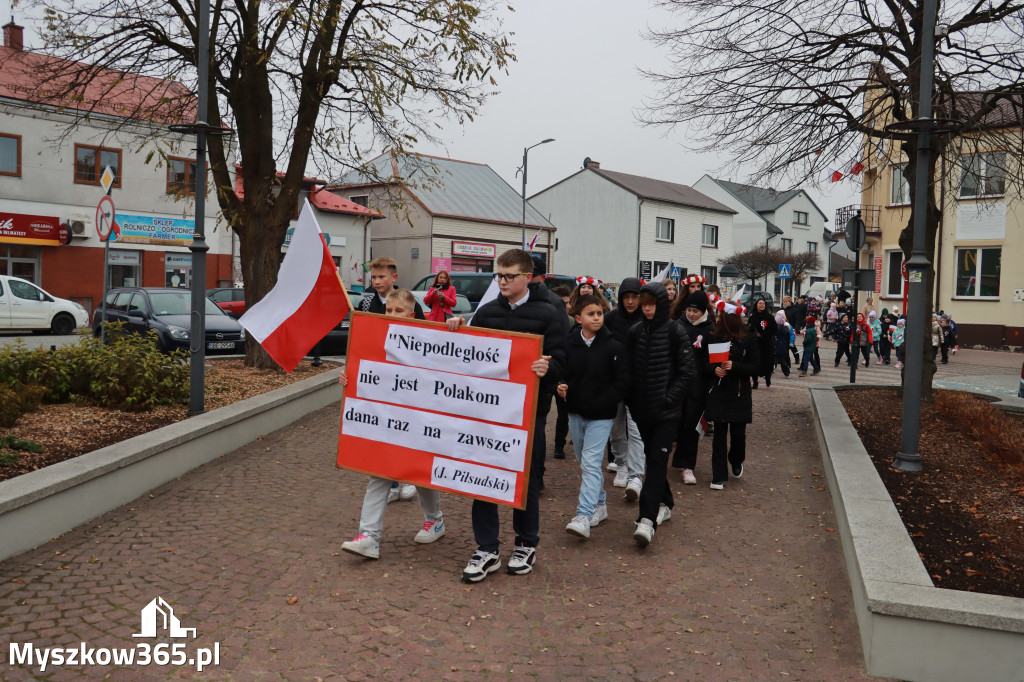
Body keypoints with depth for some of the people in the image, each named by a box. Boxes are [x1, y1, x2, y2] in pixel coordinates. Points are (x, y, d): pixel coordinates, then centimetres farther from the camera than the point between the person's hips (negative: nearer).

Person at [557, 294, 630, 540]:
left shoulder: (613, 347, -9)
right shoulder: (569, 344, 0)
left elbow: (622, 381, -9)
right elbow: (562, 372, 11)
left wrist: (600, 404, -14)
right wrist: (561, 387, -10)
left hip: (601, 416, -5)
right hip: (575, 413, 5)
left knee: (590, 463, -12)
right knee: (584, 463, 16)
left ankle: (584, 516, -15)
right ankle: (600, 503, 33)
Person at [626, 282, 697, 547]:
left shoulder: (675, 332, -6)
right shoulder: (635, 332, 6)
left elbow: (687, 371, -4)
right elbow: (628, 368, 11)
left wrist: (669, 397, -11)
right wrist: (631, 400, 1)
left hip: (666, 410, -4)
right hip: (642, 408, 5)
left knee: (658, 460, -10)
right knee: (652, 458, 13)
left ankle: (647, 520, -16)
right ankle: (664, 505, 30)